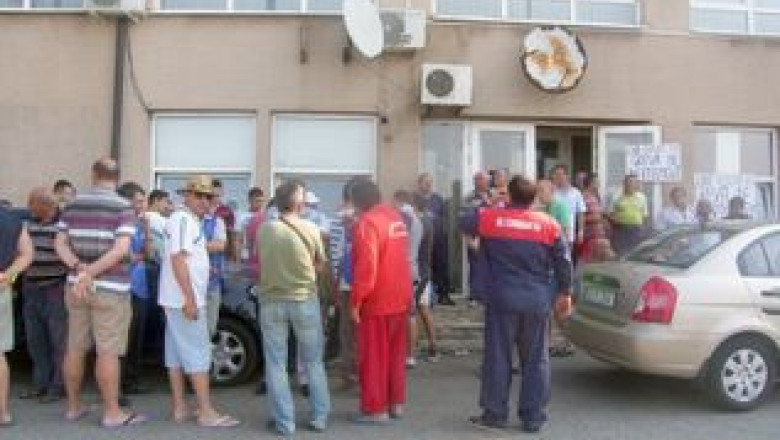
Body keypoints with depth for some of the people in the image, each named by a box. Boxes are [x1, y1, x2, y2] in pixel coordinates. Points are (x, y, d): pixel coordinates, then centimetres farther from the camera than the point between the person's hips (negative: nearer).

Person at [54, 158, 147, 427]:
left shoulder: (73, 205, 9)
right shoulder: (123, 208, -8)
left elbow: (60, 244, 4)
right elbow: (121, 249, -19)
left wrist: (79, 269, -9)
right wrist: (90, 273, -15)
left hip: (75, 286, 6)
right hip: (110, 288, -5)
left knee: (75, 348, 13)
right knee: (108, 352, -2)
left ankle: (74, 407, 25)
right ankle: (112, 413, 4)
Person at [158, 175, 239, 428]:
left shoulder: (192, 221, 18)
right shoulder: (183, 220, -14)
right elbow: (177, 259, -22)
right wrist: (189, 298, -25)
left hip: (179, 299, 10)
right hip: (184, 299, -10)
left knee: (177, 353, 10)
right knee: (198, 354, -8)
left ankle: (180, 408, 17)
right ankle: (207, 412, -4)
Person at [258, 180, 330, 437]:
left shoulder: (264, 229, -4)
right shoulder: (310, 229, -8)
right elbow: (321, 262, 4)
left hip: (272, 301, 1)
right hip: (305, 300, 0)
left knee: (276, 365, 9)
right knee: (313, 362, 14)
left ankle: (284, 422, 13)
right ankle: (319, 417, 21)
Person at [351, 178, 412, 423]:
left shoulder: (367, 222, -18)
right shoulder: (396, 218, 8)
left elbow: (366, 266, -23)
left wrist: (356, 300, -18)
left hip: (377, 301, -8)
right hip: (400, 298, 8)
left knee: (373, 357, 3)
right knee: (395, 354, 17)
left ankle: (376, 409, 10)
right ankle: (396, 403, 26)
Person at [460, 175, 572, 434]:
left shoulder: (489, 217, -3)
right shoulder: (549, 224, 1)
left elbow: (463, 223, 12)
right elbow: (564, 262, 3)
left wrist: (483, 208, 25)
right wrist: (565, 293, 13)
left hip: (502, 298, -1)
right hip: (538, 301, 1)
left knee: (498, 356, 8)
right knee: (535, 359, 10)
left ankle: (494, 414, 15)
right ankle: (533, 417, 15)